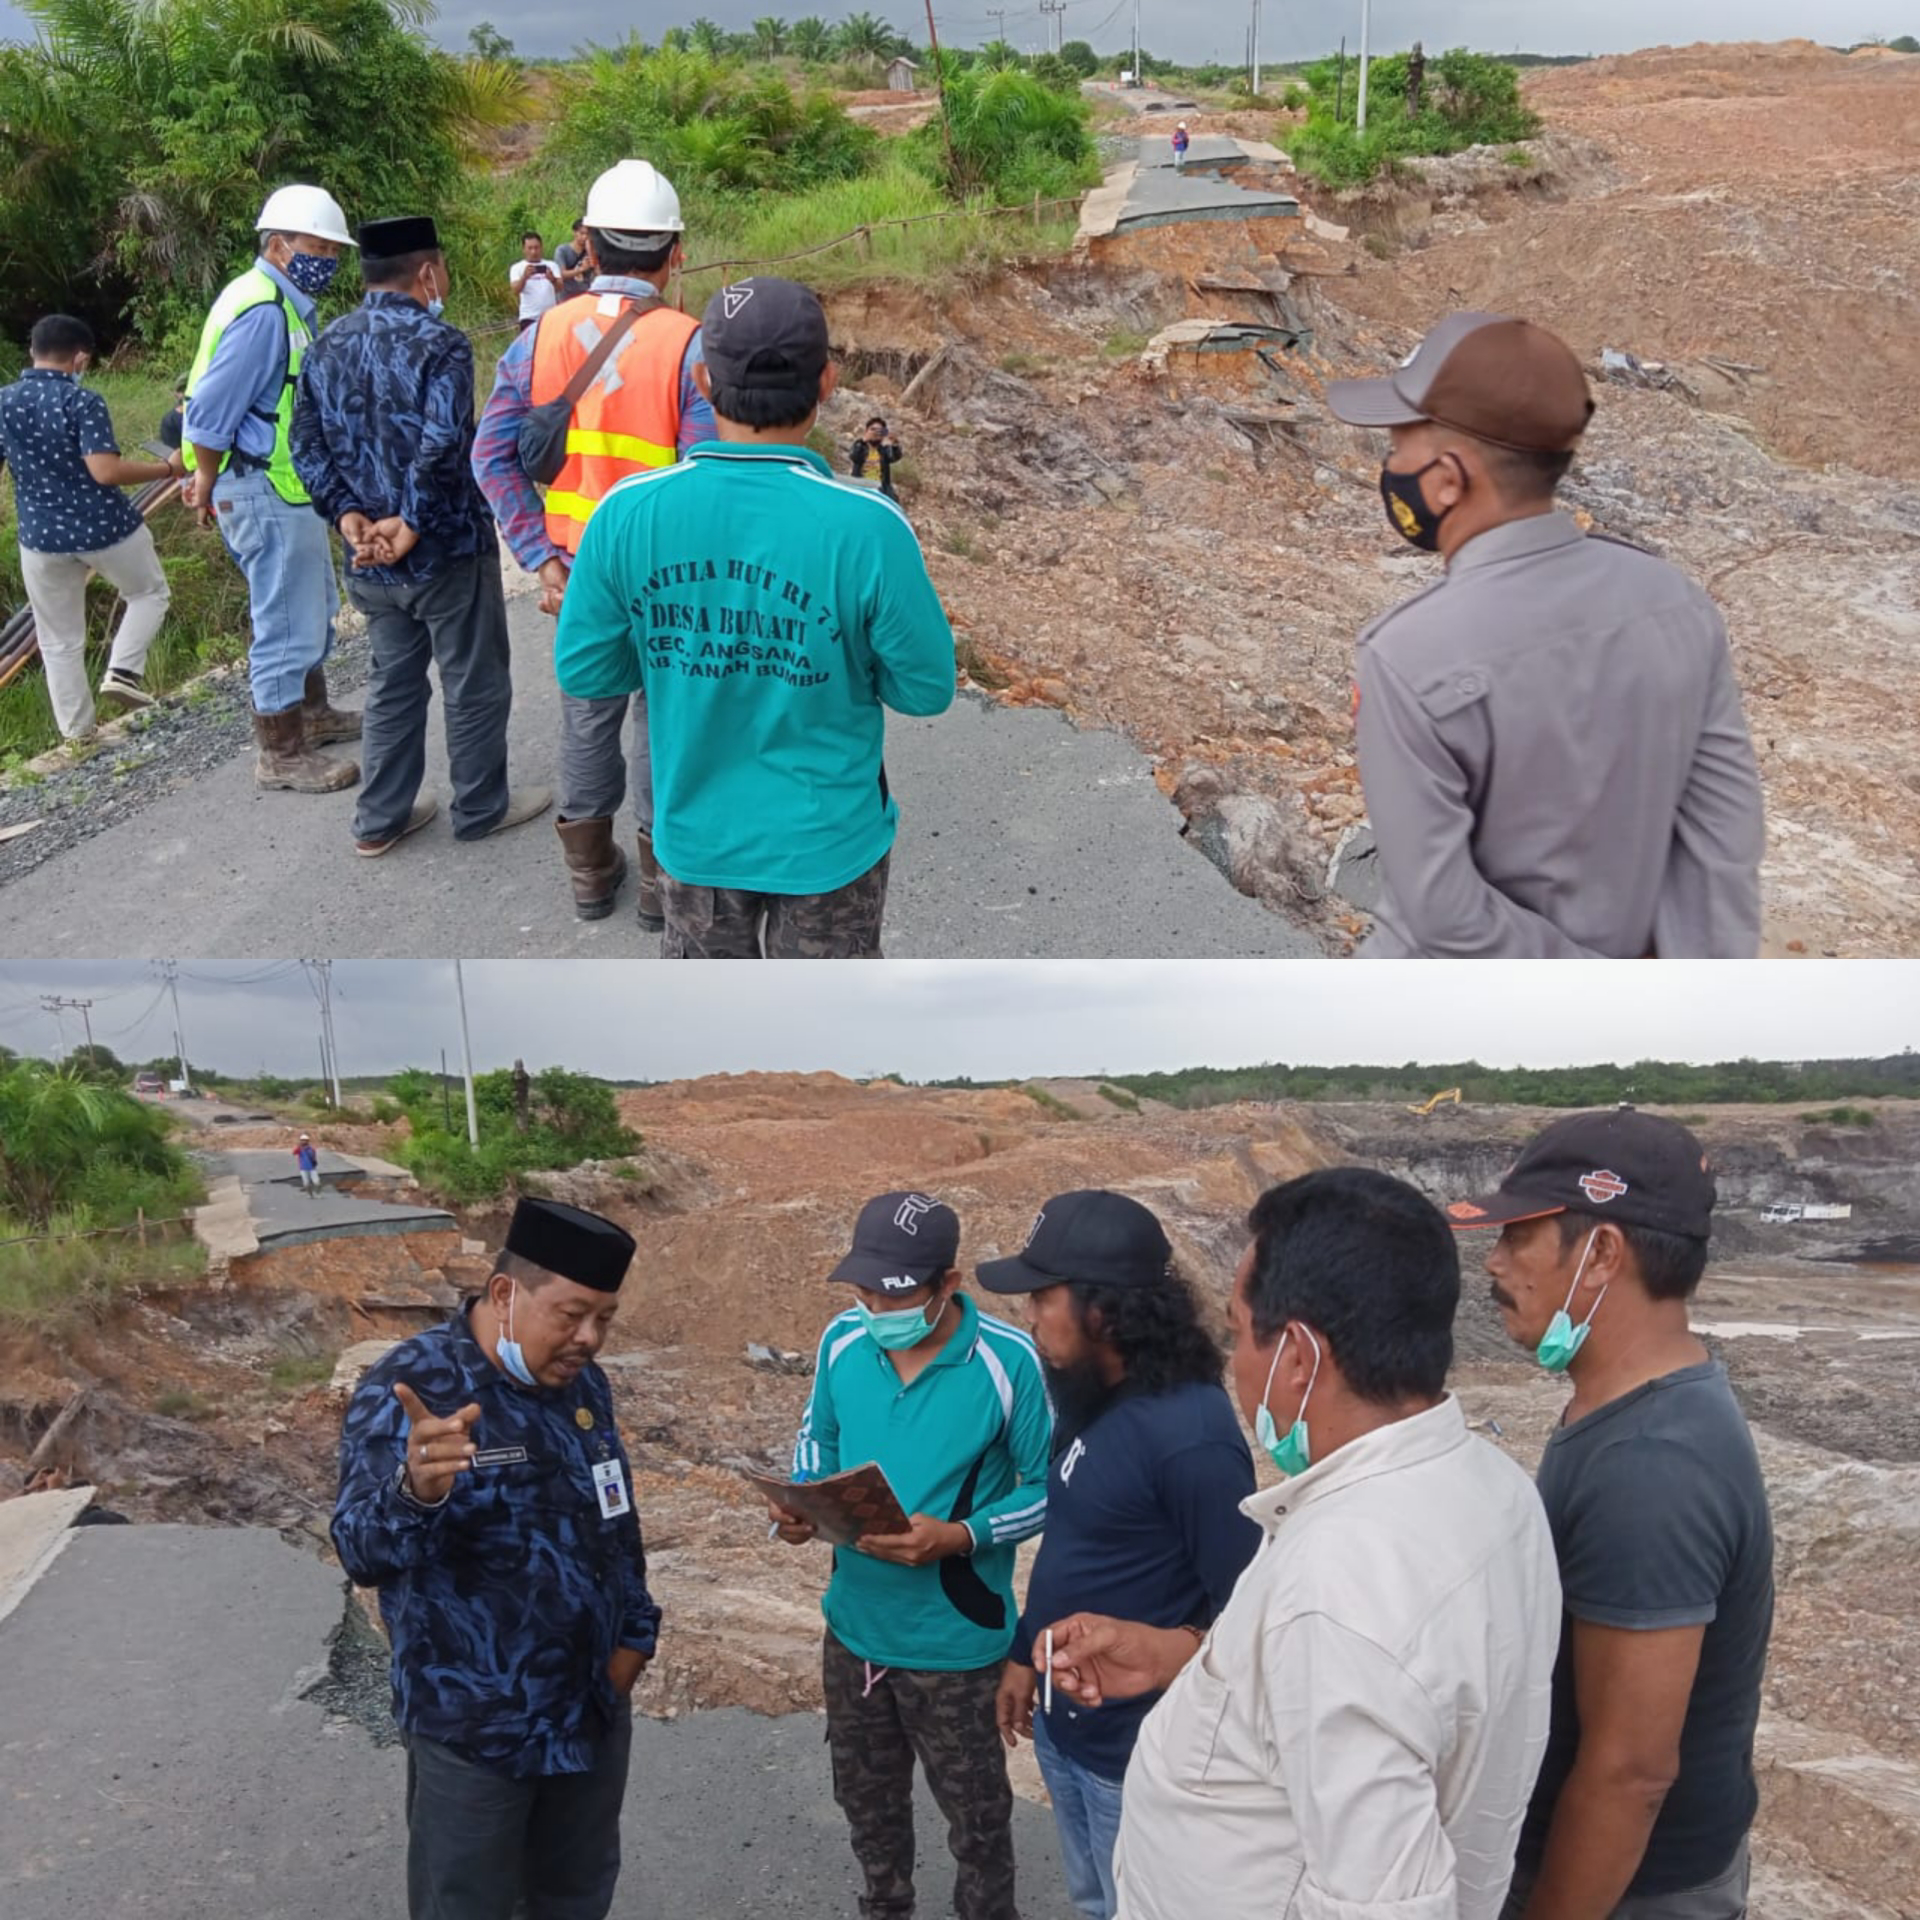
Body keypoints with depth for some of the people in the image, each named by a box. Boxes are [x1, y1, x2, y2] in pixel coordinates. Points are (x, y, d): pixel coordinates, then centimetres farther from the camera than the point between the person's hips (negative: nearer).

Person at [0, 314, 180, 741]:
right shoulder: (82, 401, -14)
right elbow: (105, 471, -22)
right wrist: (168, 468, -12)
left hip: (42, 537, 4)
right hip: (106, 527, -4)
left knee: (59, 643, 14)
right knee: (150, 594, 24)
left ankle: (77, 734, 19)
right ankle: (123, 671, 5)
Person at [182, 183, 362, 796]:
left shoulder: (291, 305, 11)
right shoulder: (262, 312, -22)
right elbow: (210, 410, -22)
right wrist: (208, 485, -11)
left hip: (292, 485, 11)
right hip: (264, 490, -11)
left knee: (314, 605, 23)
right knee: (286, 620, -3)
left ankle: (312, 713, 40)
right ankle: (282, 754, 7)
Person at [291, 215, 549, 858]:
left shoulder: (326, 347, 6)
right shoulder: (438, 342, -16)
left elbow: (307, 445, 3)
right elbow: (443, 444, -28)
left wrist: (348, 515, -3)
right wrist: (413, 523, -20)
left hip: (371, 558, 7)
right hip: (448, 549, -6)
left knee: (392, 684, 18)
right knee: (474, 685, 10)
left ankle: (380, 819, 24)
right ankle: (482, 808, 23)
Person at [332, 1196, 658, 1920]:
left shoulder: (583, 1384, 1)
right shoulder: (411, 1387, -20)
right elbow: (364, 1552, -32)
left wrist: (635, 1633, 6)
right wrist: (417, 1489, -52)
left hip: (595, 1708, 6)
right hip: (475, 1727, -6)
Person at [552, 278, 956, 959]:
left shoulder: (627, 513, -16)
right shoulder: (865, 526, -24)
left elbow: (582, 671, -5)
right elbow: (926, 687, -13)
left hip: (696, 831, 3)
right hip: (826, 840, -2)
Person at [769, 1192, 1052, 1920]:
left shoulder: (1009, 1360, -22)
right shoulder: (844, 1339, -8)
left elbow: (1048, 1488, -14)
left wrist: (961, 1538, -28)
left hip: (953, 1641, -4)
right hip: (854, 1624, 5)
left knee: (975, 1814, 16)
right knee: (867, 1799, 25)